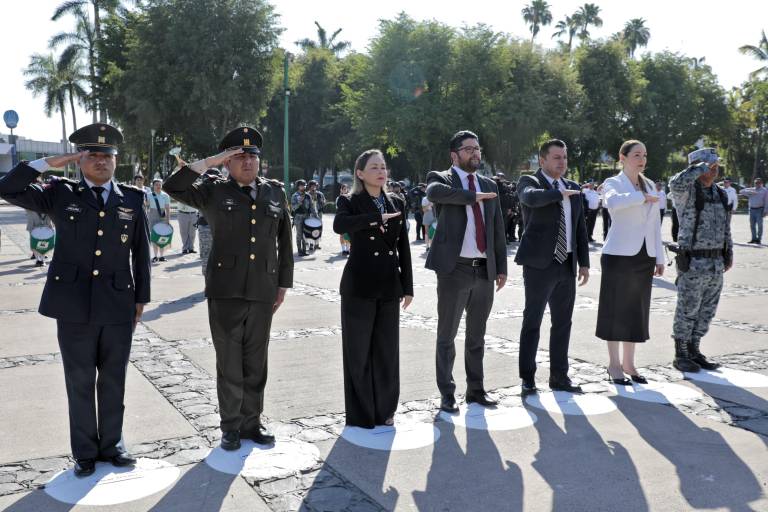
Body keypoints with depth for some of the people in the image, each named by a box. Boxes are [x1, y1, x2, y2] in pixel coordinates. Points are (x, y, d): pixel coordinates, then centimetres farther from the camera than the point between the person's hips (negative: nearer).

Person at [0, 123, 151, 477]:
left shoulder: (132, 199, 6)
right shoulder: (60, 194, 4)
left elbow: (141, 253, 8)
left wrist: (141, 298, 7)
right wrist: (49, 163, -6)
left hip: (118, 305, 1)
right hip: (74, 304, -1)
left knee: (113, 380, 12)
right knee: (80, 381, 8)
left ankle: (111, 444, 28)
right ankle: (85, 451, 23)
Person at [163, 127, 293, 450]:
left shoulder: (275, 192, 9)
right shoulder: (214, 192, 3)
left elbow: (285, 242, 12)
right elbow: (172, 187, -10)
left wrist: (283, 284, 11)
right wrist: (211, 161, -9)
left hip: (263, 291, 2)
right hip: (225, 290, -2)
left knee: (256, 362, 11)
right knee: (229, 362, 6)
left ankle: (252, 422, 24)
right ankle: (231, 426, 19)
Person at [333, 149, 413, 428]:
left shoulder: (397, 203, 10)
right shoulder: (350, 202, -2)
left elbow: (403, 247, 9)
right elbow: (339, 225, -26)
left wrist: (407, 287, 6)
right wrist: (377, 218, -25)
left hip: (389, 286, 4)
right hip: (359, 285, -4)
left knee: (387, 349, 8)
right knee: (359, 350, 4)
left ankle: (384, 409, 22)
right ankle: (361, 413, 15)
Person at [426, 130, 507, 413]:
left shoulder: (489, 185, 15)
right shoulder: (440, 178, 0)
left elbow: (498, 228, 15)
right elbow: (434, 192, -26)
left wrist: (501, 267, 10)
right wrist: (475, 196, -19)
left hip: (485, 270, 5)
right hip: (454, 269, -5)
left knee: (477, 336, 15)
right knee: (447, 336, 5)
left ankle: (475, 390, 27)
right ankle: (447, 394, 16)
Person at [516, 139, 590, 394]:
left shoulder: (573, 188, 15)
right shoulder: (529, 182, -3)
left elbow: (580, 228, 16)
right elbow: (532, 197, -29)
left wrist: (584, 262, 11)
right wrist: (560, 194, -19)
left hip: (567, 265, 6)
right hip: (539, 264, -6)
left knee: (563, 323, 11)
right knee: (532, 322, 0)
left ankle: (559, 377, 21)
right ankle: (527, 378, 8)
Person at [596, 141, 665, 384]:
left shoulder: (650, 185, 14)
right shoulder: (613, 183, -4)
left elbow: (655, 225, 15)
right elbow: (612, 202, -29)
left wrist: (659, 258, 11)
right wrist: (643, 197, -23)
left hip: (644, 257, 6)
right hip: (619, 255, -5)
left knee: (636, 310, 10)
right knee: (615, 310, 2)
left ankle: (629, 363, 21)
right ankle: (614, 364, 13)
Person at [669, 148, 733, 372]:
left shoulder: (720, 194, 13)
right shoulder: (686, 192, -9)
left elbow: (726, 227, 20)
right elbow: (676, 183, -35)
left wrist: (729, 254, 17)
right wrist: (702, 167, -22)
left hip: (716, 263, 7)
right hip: (693, 263, -7)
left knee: (706, 311, 13)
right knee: (687, 311, 2)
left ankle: (694, 351, 26)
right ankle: (681, 355, 14)